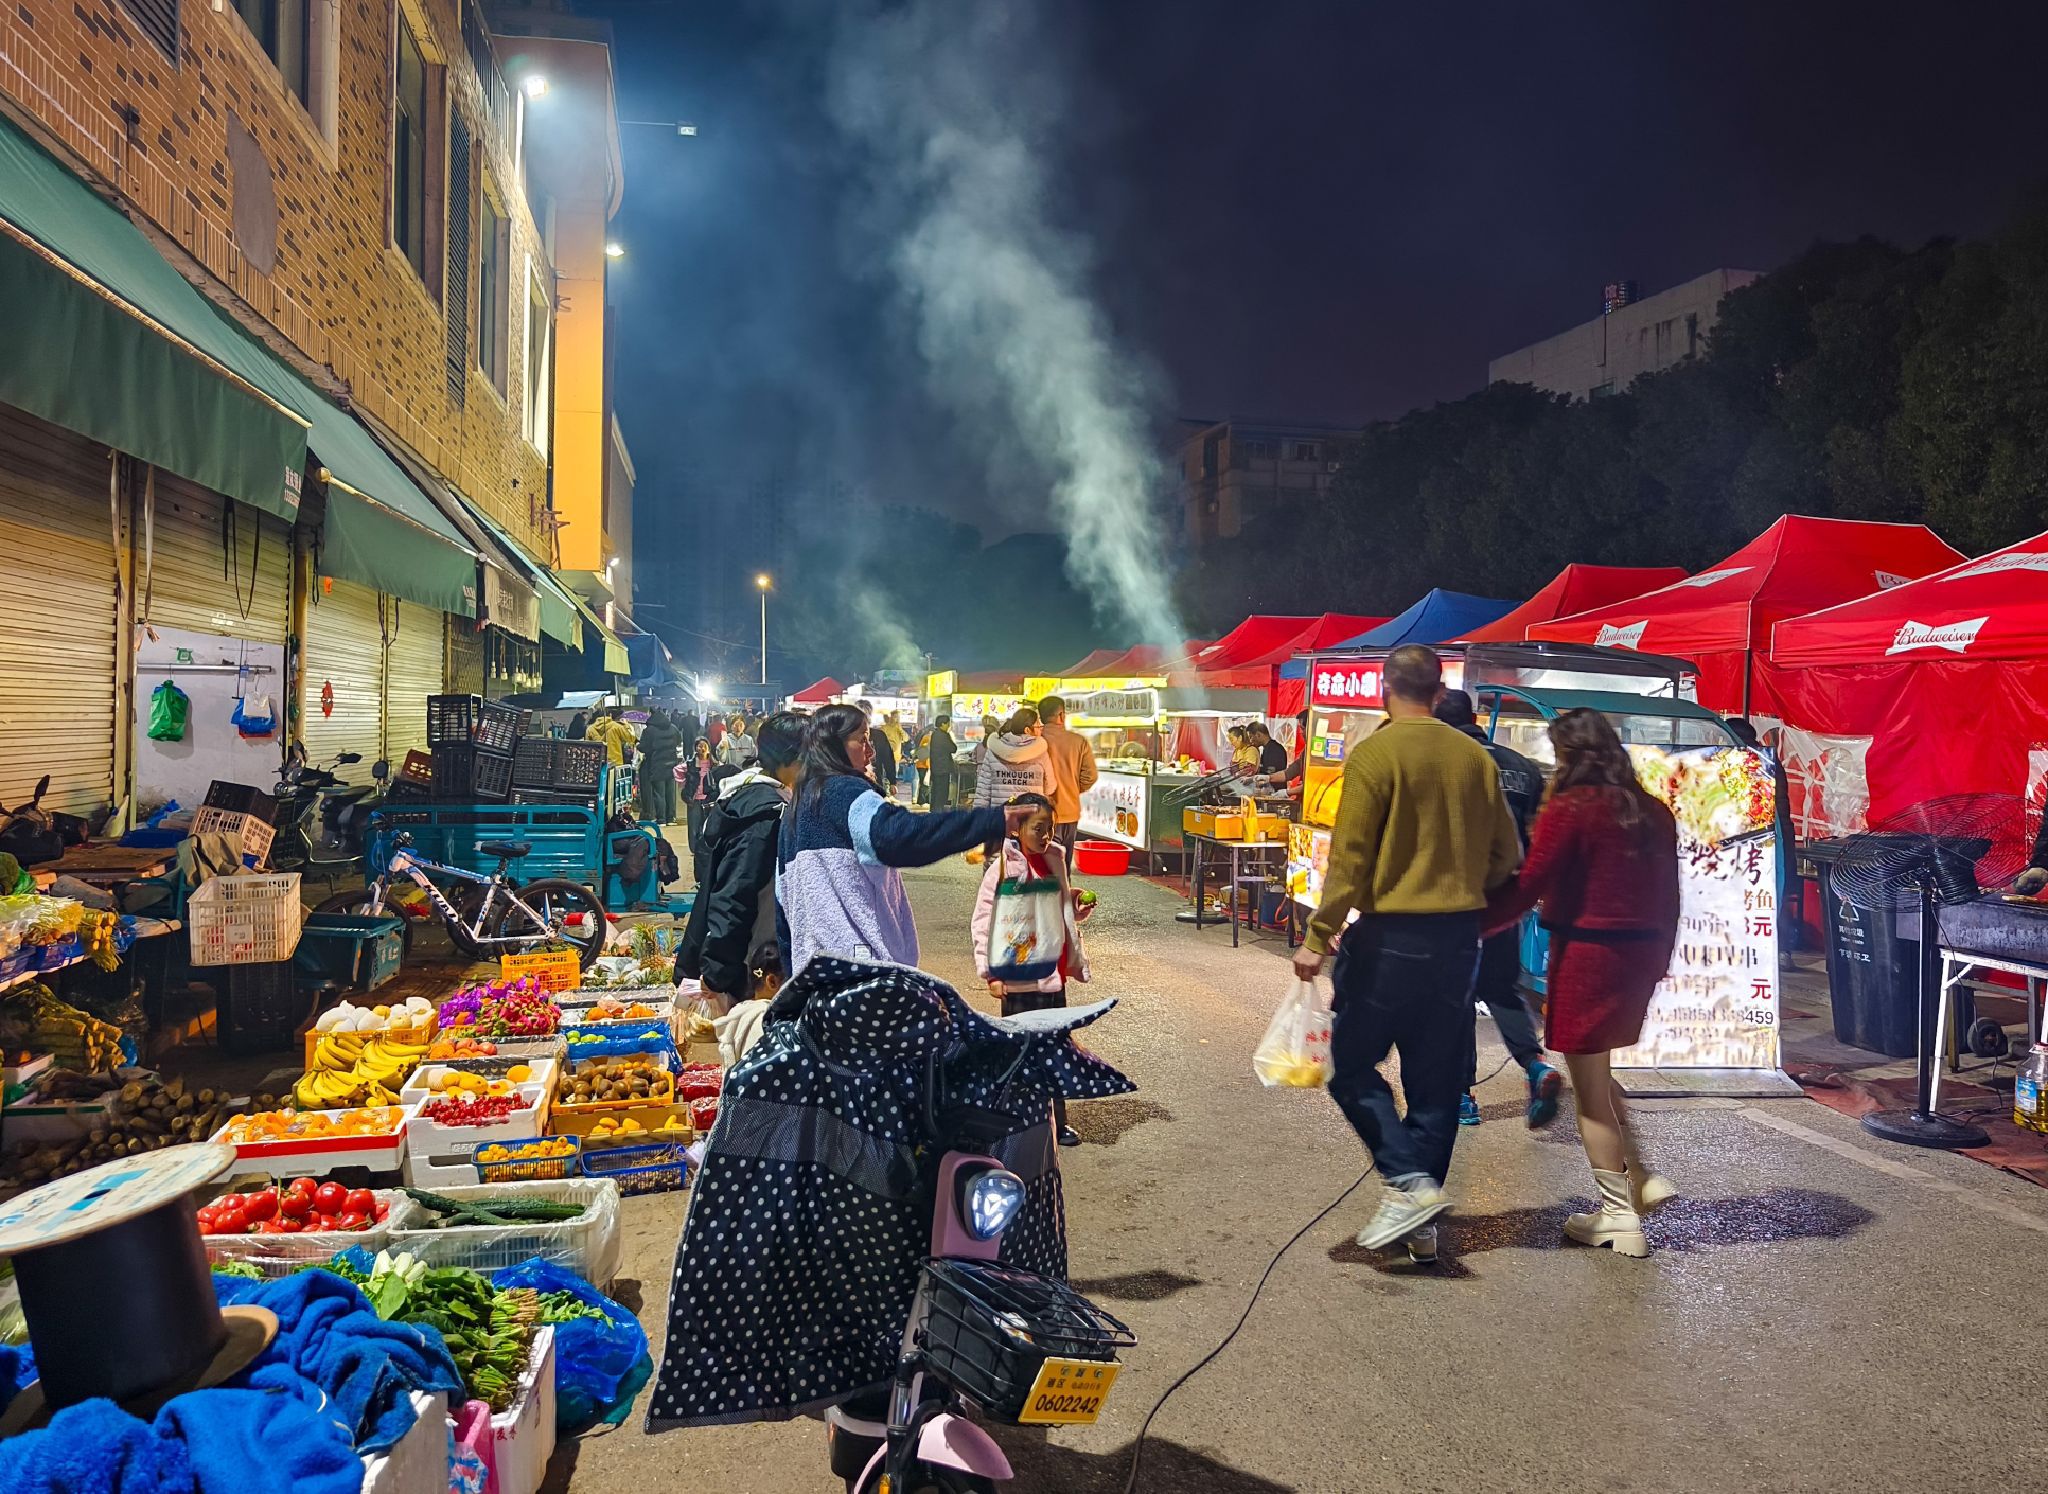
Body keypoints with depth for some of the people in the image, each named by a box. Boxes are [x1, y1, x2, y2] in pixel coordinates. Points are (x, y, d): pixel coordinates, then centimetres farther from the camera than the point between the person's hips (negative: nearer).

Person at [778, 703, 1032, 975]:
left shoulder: (799, 806, 18)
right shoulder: (844, 792, -10)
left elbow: (784, 892, 22)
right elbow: (900, 834, -30)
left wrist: (792, 965, 28)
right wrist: (995, 822, -34)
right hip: (859, 956, -10)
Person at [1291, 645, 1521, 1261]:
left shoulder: (1375, 754, -11)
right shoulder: (1476, 758, 5)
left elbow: (1349, 857, -15)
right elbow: (1506, 854, 8)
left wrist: (1318, 938, -11)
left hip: (1390, 934, -5)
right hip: (1460, 937, 6)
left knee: (1351, 1064, 9)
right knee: (1436, 1080, 12)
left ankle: (1409, 1181, -6)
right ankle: (1421, 1225, 18)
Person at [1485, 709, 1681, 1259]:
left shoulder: (1570, 808, -12)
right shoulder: (1652, 811, 9)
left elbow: (1528, 888, -15)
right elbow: (1668, 897, 14)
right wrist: (1658, 961, 22)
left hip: (1586, 954, -7)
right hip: (1641, 955, 7)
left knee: (1589, 1088, 4)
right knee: (1597, 1073, 23)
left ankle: (1620, 1216, 10)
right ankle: (1642, 1177, 17)